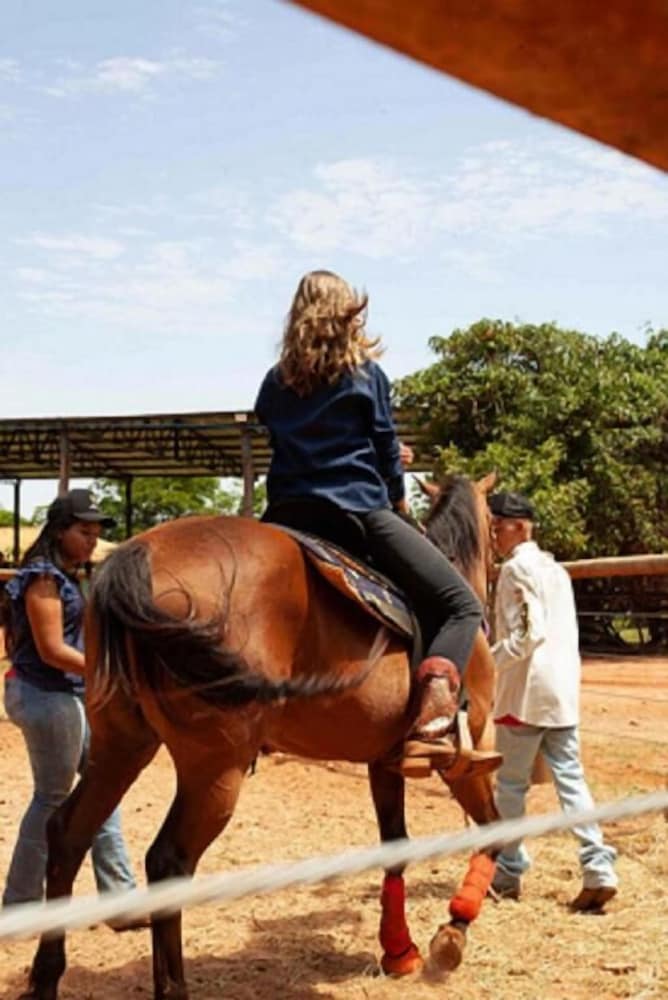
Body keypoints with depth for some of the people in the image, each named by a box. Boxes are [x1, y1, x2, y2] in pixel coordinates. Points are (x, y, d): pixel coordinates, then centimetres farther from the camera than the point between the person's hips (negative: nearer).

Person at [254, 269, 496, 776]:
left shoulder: (276, 382, 12)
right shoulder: (367, 373, 1)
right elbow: (388, 449, 4)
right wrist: (397, 496, 25)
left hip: (288, 515, 5)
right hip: (359, 513, -4)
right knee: (463, 606, -1)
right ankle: (432, 720, -24)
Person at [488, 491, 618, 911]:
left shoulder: (517, 568, -11)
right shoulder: (556, 569, 15)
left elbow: (526, 634, -21)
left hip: (525, 691, -7)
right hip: (565, 689, 8)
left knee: (511, 783, 6)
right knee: (571, 778, 6)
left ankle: (509, 872, 15)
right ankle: (599, 868, -4)